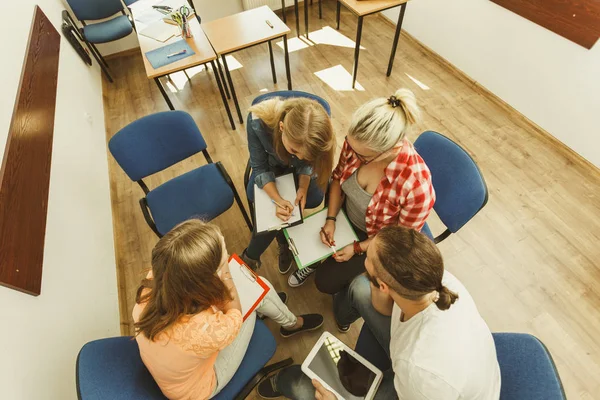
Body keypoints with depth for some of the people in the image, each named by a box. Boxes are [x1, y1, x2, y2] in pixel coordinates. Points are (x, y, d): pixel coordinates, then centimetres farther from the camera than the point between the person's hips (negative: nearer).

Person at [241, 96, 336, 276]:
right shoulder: (258, 121, -37)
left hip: (297, 170, 1)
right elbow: (260, 168, -26)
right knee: (254, 194, -25)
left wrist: (303, 188, -32)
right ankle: (285, 244, 6)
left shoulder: (316, 130, -34)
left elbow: (306, 164, -15)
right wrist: (278, 199, -40)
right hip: (271, 166, 0)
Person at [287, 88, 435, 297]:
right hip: (345, 213, 4)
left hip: (374, 238, -3)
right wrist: (330, 219, -13)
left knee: (325, 281, 1)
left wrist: (357, 248, -17)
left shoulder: (416, 186, -39)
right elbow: (338, 177, -6)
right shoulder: (357, 142, -27)